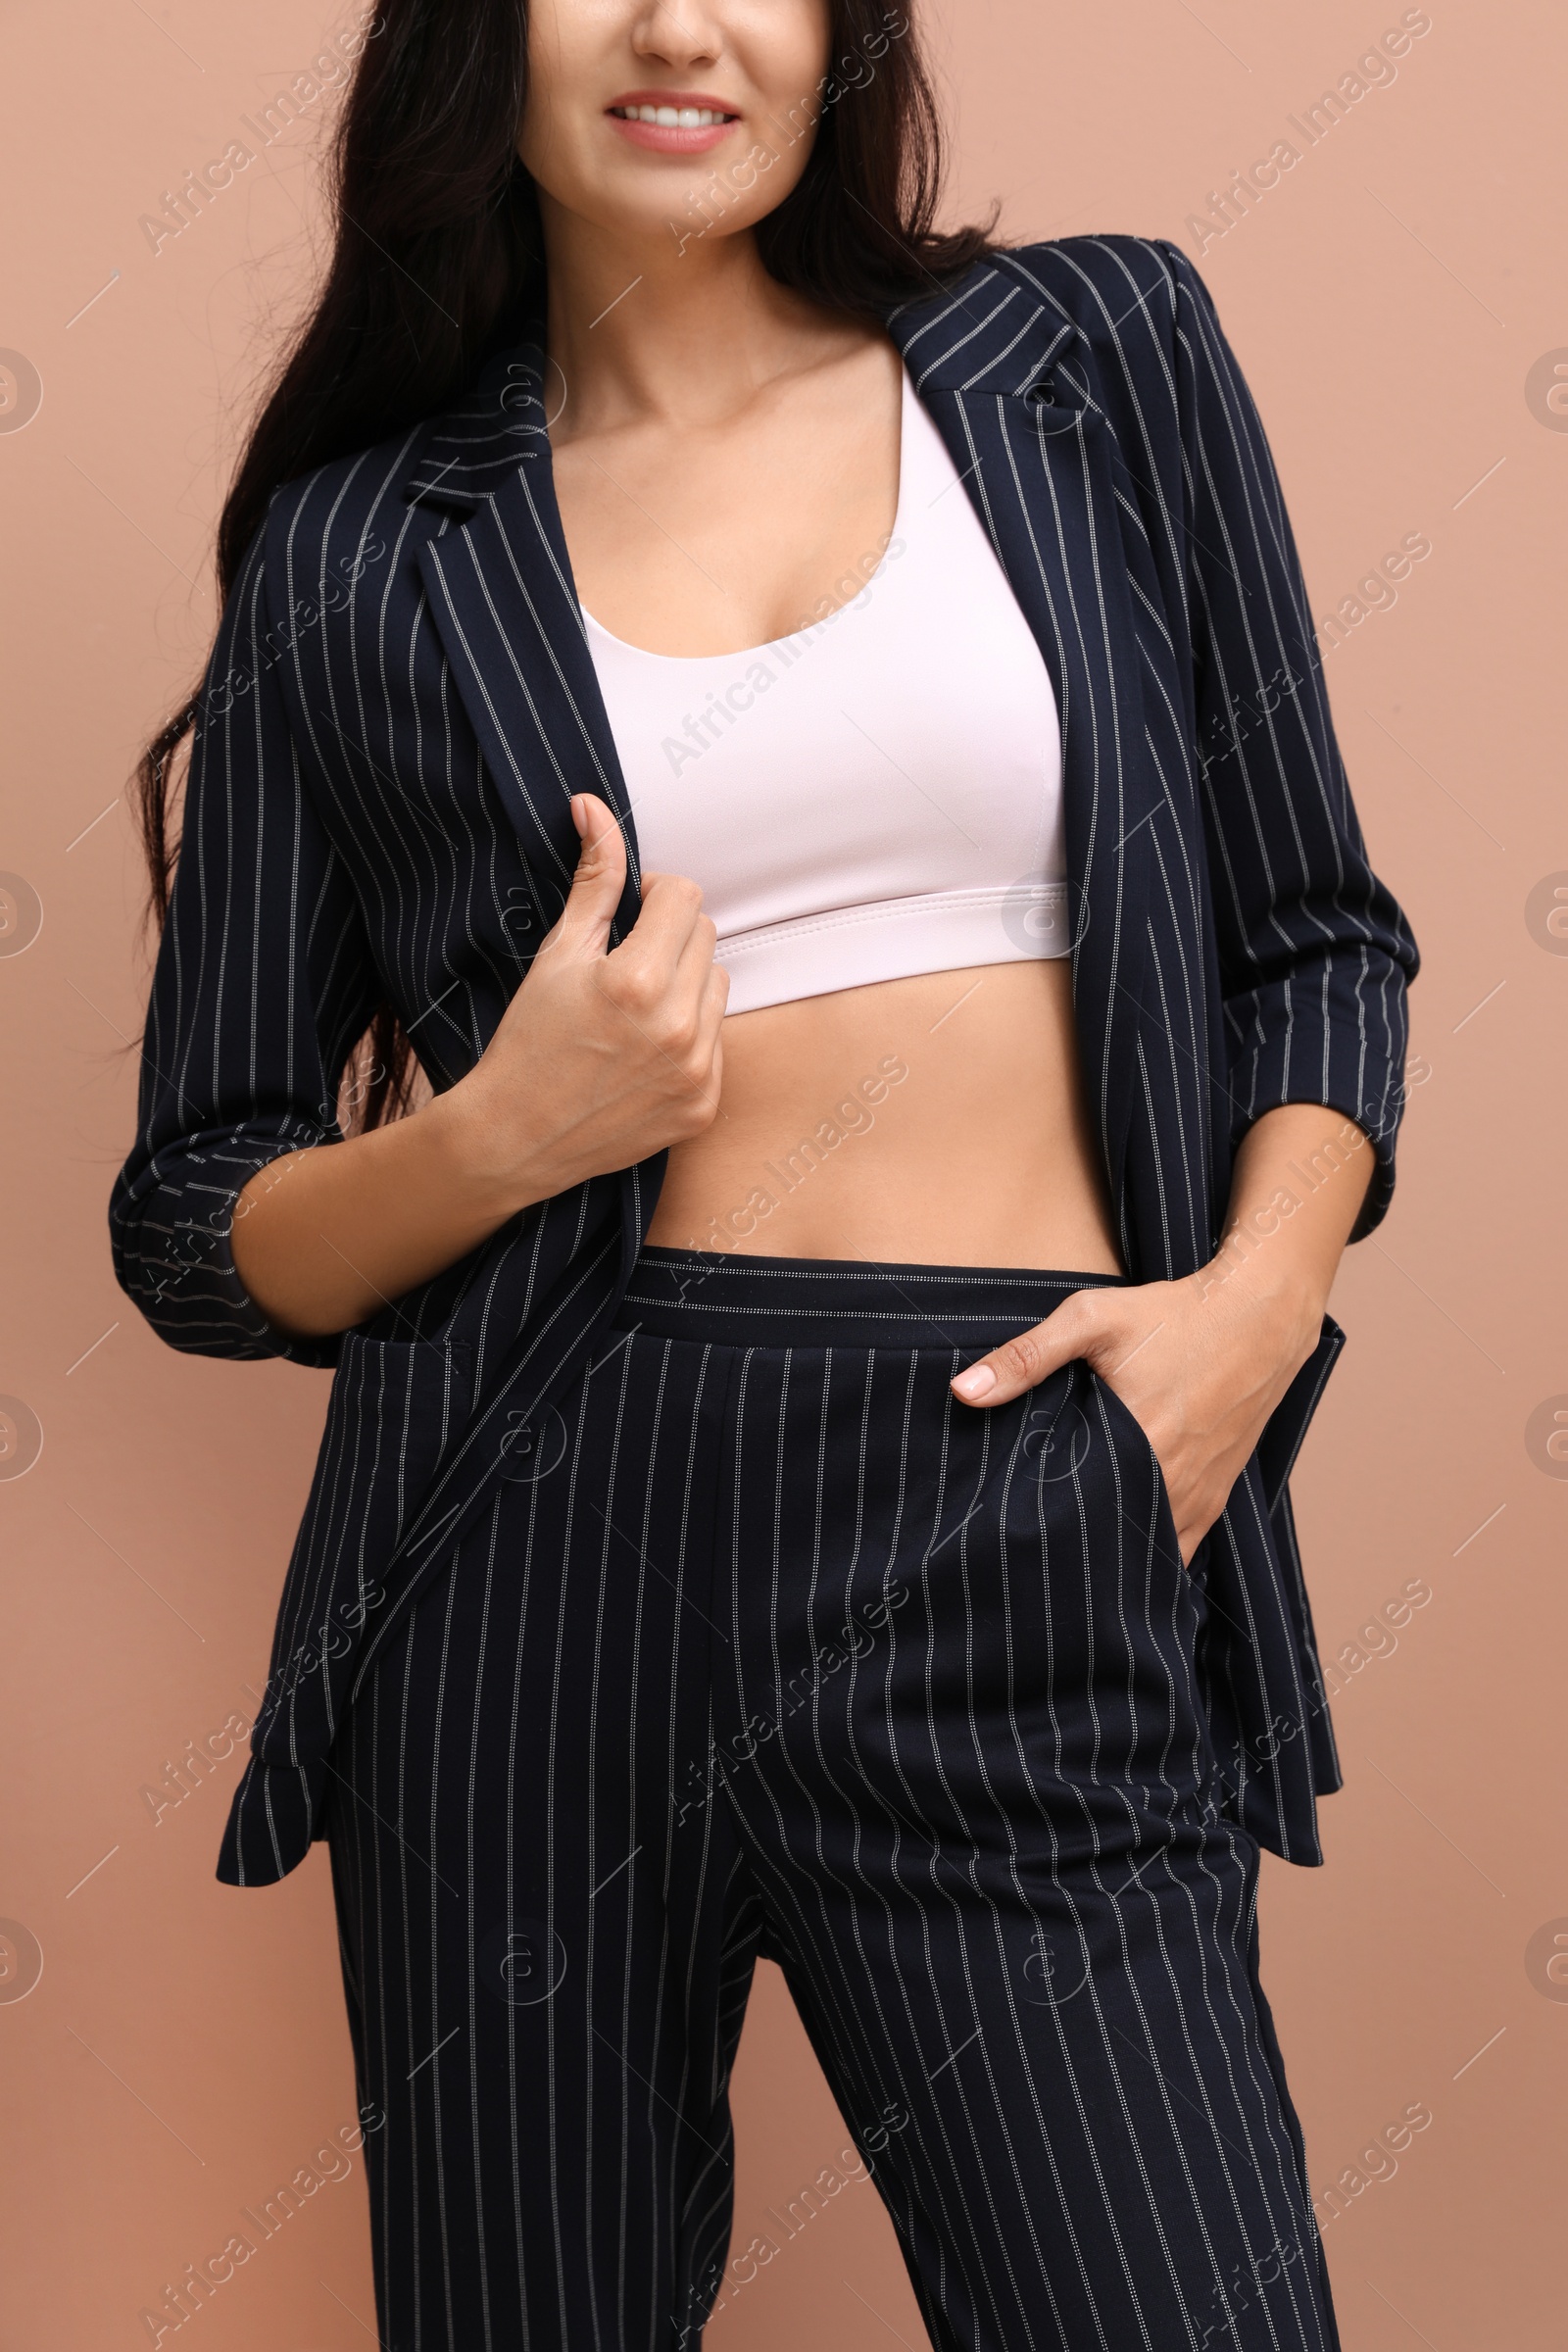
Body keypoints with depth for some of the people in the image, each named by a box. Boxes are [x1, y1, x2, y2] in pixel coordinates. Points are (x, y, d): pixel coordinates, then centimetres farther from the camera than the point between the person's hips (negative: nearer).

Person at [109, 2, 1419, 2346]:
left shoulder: (1105, 358, 10)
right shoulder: (360, 548, 7)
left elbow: (1315, 933, 14)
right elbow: (199, 1228, 9)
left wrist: (1257, 1295, -4)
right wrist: (501, 1138, -11)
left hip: (1031, 1565, 0)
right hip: (547, 1542, 1)